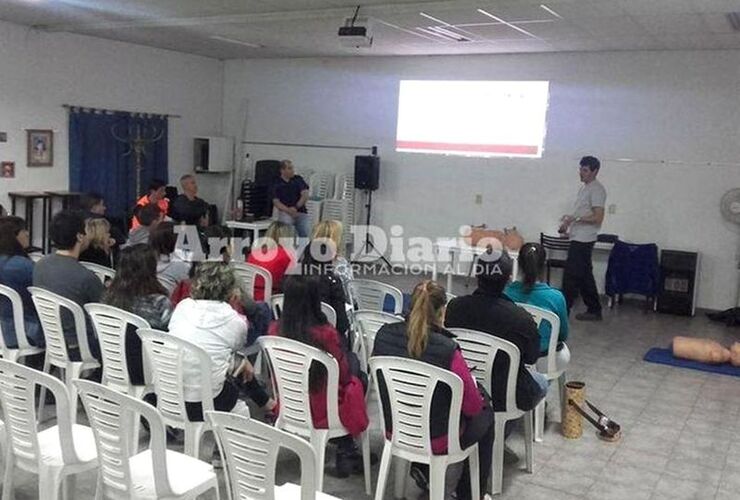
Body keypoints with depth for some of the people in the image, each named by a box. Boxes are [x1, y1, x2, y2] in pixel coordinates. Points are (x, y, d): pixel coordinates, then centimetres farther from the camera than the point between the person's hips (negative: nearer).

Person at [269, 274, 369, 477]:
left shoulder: (275, 329, -13)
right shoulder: (326, 334, -28)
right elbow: (343, 375, -13)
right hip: (323, 413, -5)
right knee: (359, 378, 23)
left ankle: (345, 452, 37)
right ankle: (345, 452, 34)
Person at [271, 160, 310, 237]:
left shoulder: (298, 179, 9)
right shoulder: (276, 184, 6)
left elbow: (305, 195, -1)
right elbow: (276, 202, -2)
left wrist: (296, 207, -16)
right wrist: (288, 210, -20)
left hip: (301, 212, 1)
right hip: (285, 212, -1)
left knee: (306, 232, -21)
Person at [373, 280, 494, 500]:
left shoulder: (383, 335, -14)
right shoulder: (447, 350, -29)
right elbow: (473, 407, -17)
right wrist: (481, 397, 6)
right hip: (437, 441, -5)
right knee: (486, 415, 25)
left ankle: (422, 466, 27)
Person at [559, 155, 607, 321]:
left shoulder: (596, 190, -13)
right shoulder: (584, 188, 17)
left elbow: (598, 218, -20)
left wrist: (575, 218, -23)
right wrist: (569, 221, 11)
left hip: (583, 240, -10)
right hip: (579, 238, 10)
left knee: (571, 275, -8)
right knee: (585, 275, 13)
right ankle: (594, 310, 21)